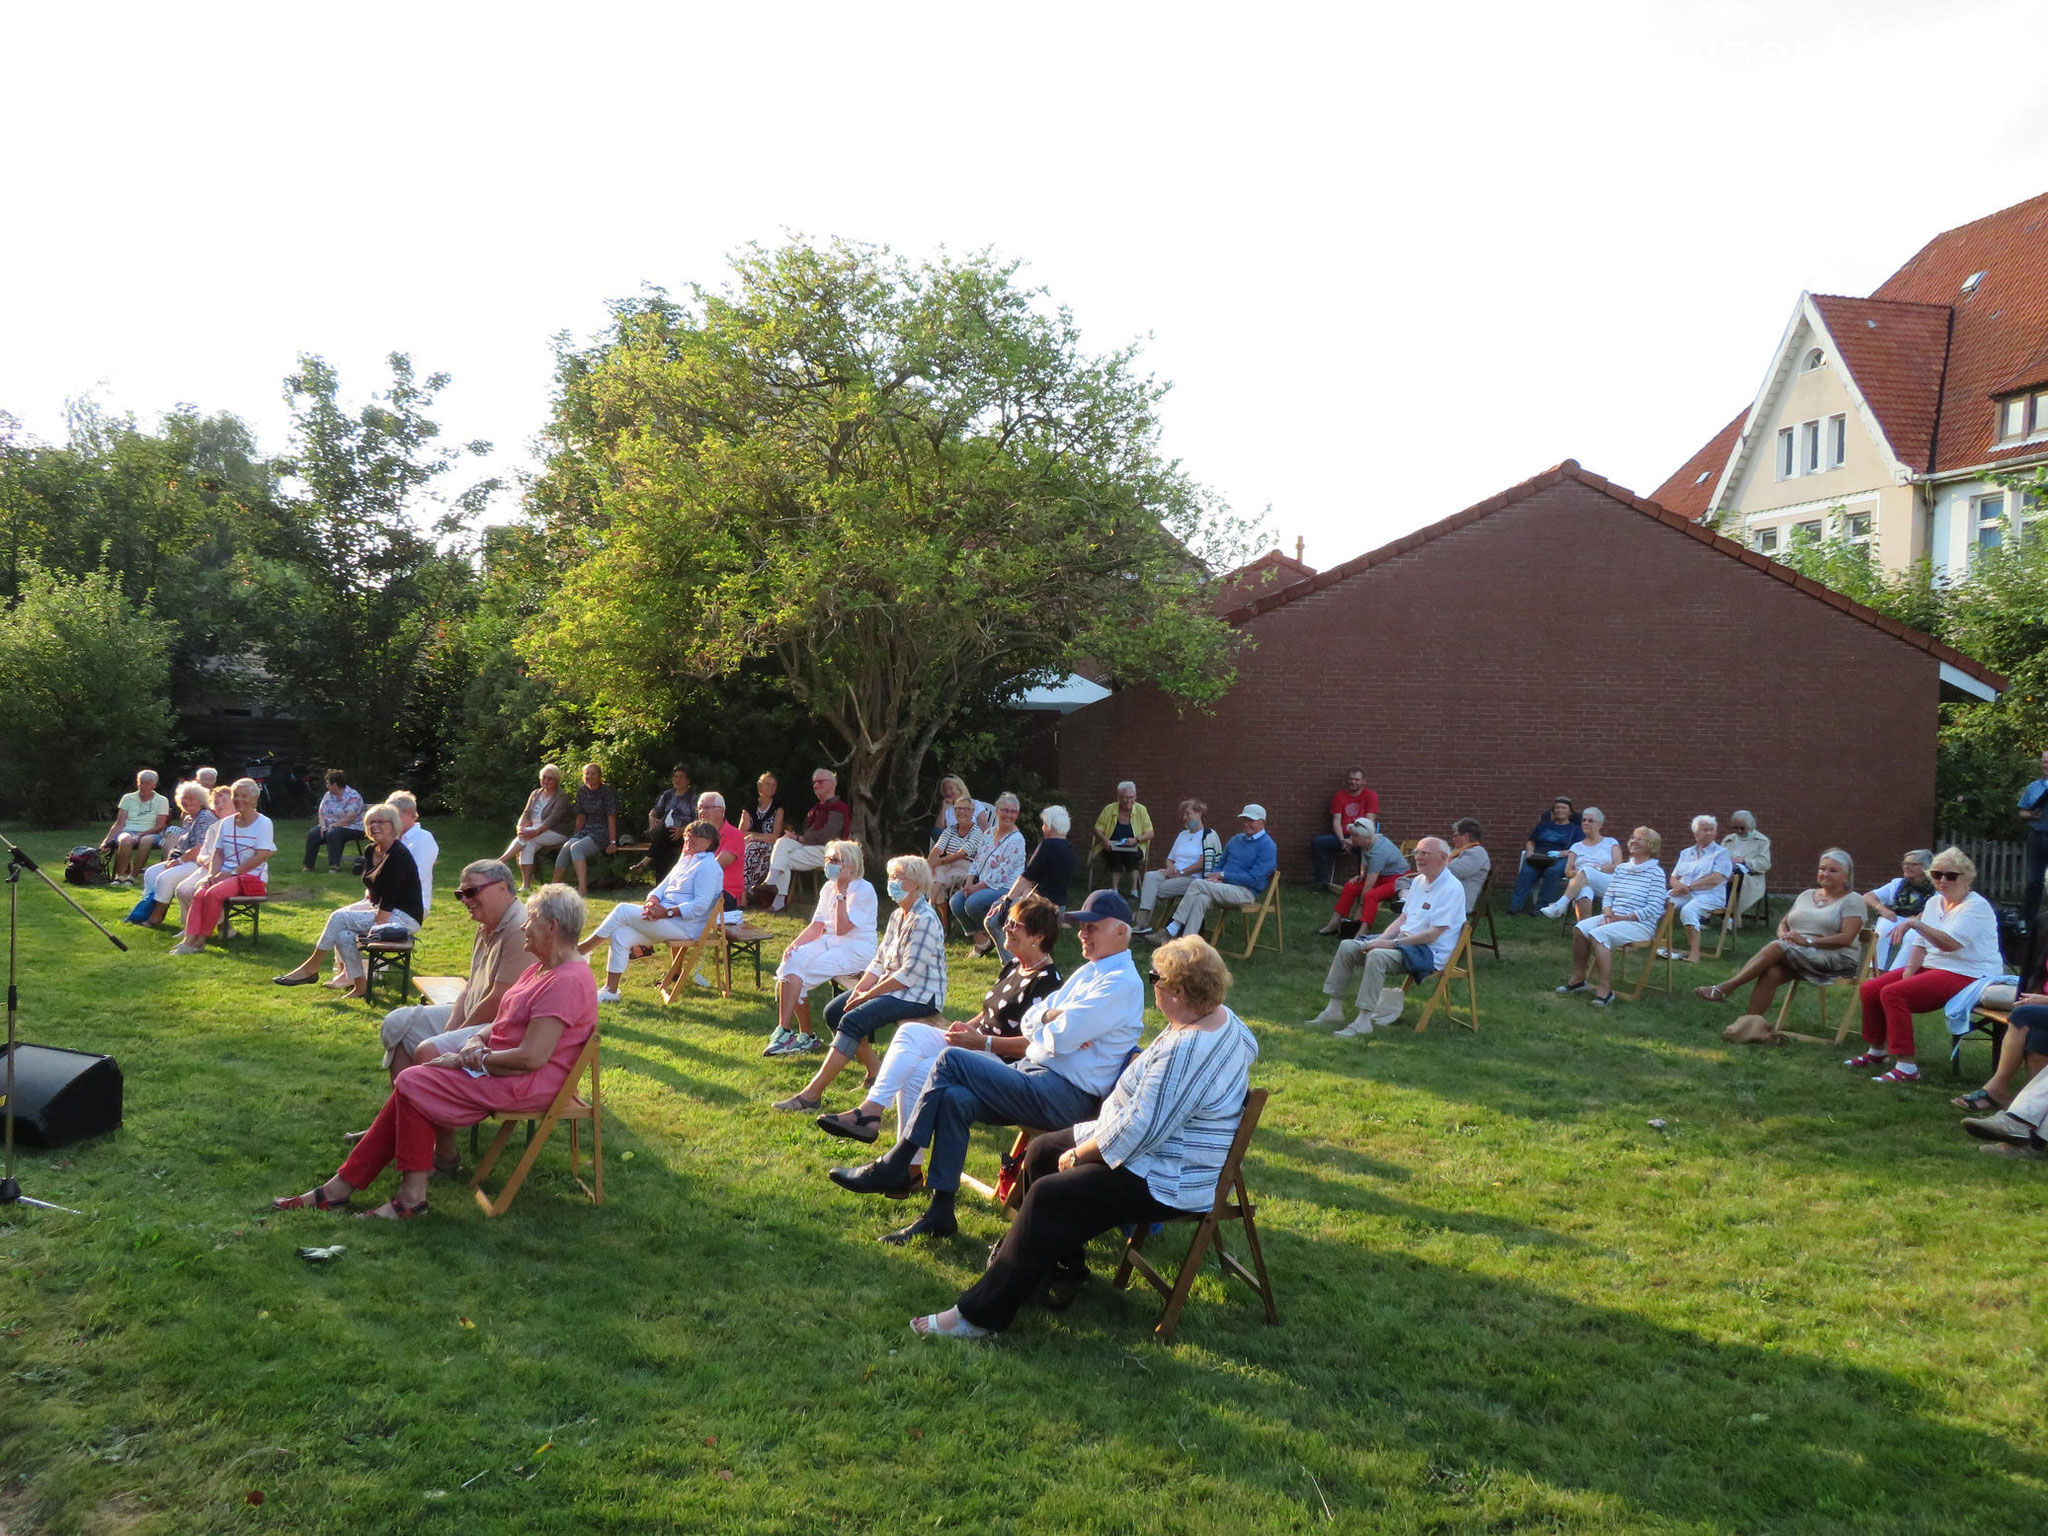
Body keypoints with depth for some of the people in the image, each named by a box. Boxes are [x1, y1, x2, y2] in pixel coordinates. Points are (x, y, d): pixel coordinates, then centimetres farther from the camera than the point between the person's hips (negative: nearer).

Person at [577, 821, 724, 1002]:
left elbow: (701, 905, -19)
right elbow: (663, 887, 19)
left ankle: (582, 949, -2)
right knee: (620, 936, -9)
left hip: (685, 925, -9)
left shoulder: (708, 867, -10)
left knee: (623, 910, -15)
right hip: (665, 919, 9)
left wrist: (667, 912, -24)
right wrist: (653, 899, -5)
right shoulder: (685, 861, 22)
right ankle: (610, 991, -5)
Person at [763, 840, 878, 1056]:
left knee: (796, 973, -23)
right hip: (829, 943, 7)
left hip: (855, 951, -7)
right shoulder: (828, 887, 12)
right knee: (791, 960, -19)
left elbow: (842, 929, -20)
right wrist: (795, 943, -7)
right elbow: (816, 926, 11)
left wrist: (842, 893, -18)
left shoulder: (864, 891, -12)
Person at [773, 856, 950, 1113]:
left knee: (853, 1020, -26)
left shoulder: (925, 921, -17)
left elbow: (909, 975, -22)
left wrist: (868, 995, -16)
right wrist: (860, 989, -7)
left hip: (920, 995, -10)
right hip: (891, 986, 10)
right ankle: (875, 1072, 5)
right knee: (833, 1011, -1)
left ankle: (812, 1095, -26)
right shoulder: (897, 915, 13)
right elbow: (880, 961, 11)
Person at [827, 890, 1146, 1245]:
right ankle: (940, 1213, -12)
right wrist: (1055, 1018, -4)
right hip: (1034, 1074, 9)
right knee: (954, 1099, -15)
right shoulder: (1090, 971, 21)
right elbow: (1030, 1019, 18)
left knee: (950, 1060, -17)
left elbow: (1061, 1039, -19)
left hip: (1064, 1094, -9)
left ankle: (894, 1166, -10)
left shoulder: (1122, 983, -10)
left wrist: (1050, 1019, 3)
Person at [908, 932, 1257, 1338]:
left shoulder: (1187, 1052, -31)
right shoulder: (1218, 1016, 2)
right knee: (1043, 1150, 13)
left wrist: (1079, 1154, -14)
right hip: (1164, 1148, 11)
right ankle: (1062, 1264, 26)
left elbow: (1139, 1132, -29)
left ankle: (981, 1314, -13)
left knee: (1050, 1197, -20)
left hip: (1169, 1182, -11)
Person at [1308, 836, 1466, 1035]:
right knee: (1347, 947, -4)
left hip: (1430, 952, -9)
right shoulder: (1418, 881, 14)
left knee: (1377, 956, -34)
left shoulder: (1452, 889, -15)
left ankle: (1364, 1021, -31)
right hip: (1404, 940, 9)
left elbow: (1433, 935, -20)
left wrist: (1393, 943, -20)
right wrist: (1381, 940, -1)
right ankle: (1334, 1009, 1)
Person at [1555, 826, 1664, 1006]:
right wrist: (1608, 913, -5)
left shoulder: (1656, 872, -5)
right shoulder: (1621, 867, 15)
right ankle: (1578, 979, -5)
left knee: (1597, 935, -30)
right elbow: (1608, 896, 16)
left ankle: (1604, 989, -25)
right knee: (1580, 928, -17)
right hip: (1614, 917, 7)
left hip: (1640, 923, -7)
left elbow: (1653, 908, -13)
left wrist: (1624, 918, -17)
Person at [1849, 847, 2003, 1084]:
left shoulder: (1976, 907, -12)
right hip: (1931, 967, 9)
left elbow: (1951, 943, -27)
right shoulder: (1934, 903, 14)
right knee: (1870, 989, -1)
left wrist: (1914, 923, -33)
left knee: (1892, 993, -28)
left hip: (1966, 975, -9)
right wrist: (1908, 973, -3)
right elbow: (1921, 944, 12)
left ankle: (1906, 1067, -27)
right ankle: (1876, 1051, 17)